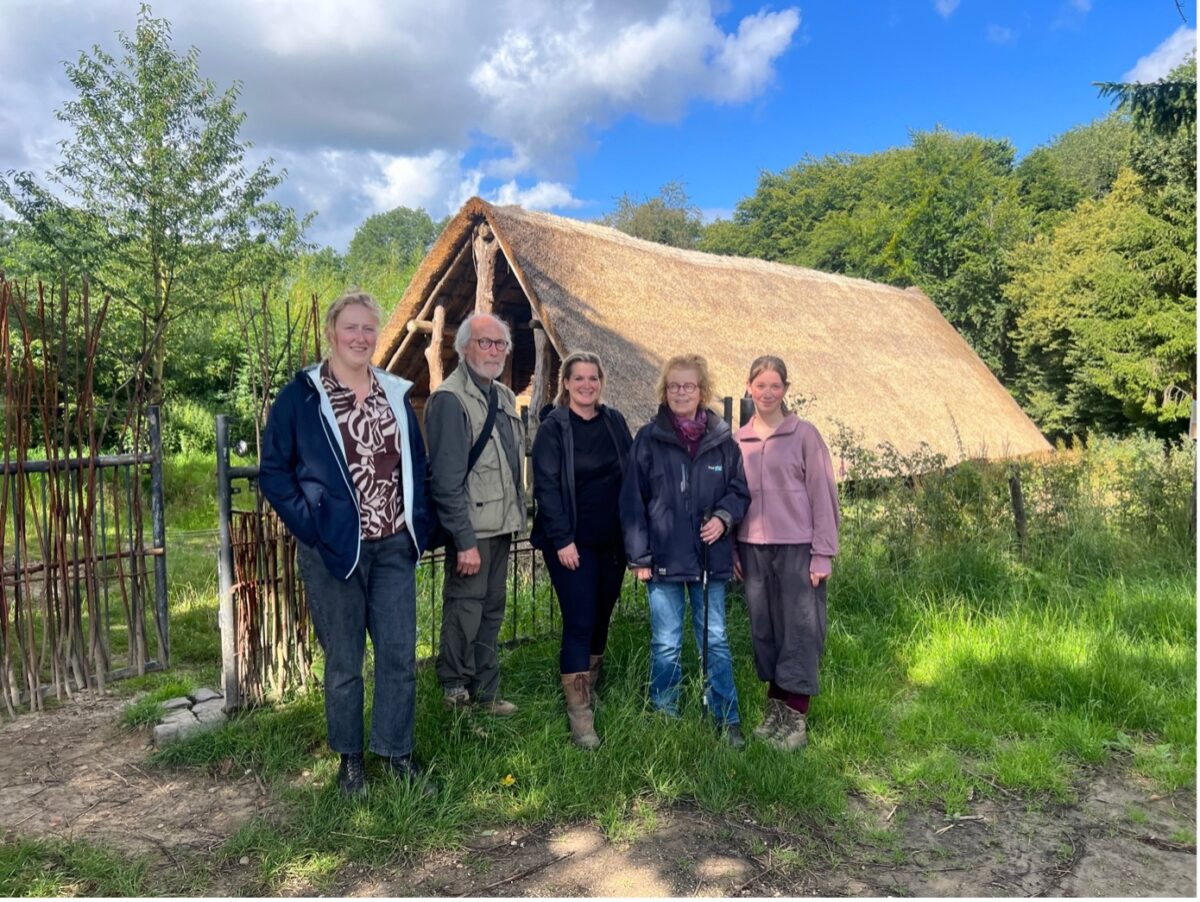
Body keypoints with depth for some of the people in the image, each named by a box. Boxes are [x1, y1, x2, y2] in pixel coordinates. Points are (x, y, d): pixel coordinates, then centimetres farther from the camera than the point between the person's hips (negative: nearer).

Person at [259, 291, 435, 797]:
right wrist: (309, 525, -12)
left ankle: (397, 752, 24)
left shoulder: (396, 394, 9)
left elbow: (416, 462, 15)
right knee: (344, 661, 8)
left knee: (400, 654, 7)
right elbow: (273, 469, -3)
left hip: (394, 547, 4)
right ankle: (349, 758, 26)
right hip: (335, 548, -4)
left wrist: (419, 523, 4)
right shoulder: (302, 396, -4)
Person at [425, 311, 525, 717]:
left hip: (500, 525, 9)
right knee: (465, 614, -1)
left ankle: (485, 693, 29)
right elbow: (447, 478, -19)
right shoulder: (450, 398, -14)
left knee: (491, 613, 16)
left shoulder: (504, 396, 13)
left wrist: (517, 515, 15)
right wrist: (464, 541, -20)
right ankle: (455, 695, 14)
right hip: (472, 530, -9)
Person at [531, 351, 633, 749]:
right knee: (579, 622, -6)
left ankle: (589, 687, 34)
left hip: (612, 541, 5)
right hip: (571, 542, -5)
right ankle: (579, 715, 2)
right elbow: (546, 487, -10)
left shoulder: (614, 421, 7)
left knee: (601, 617, 14)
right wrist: (562, 539, -16)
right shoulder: (553, 428, -6)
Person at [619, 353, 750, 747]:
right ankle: (665, 719, 24)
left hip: (710, 557, 1)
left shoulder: (721, 439, 2)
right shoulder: (649, 438, -2)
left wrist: (724, 518, -11)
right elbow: (633, 500, -2)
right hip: (664, 559, -1)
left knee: (715, 640, 10)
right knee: (666, 645, 8)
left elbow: (740, 490, 10)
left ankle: (727, 719, 23)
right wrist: (639, 556, -5)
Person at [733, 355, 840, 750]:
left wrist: (823, 554, -8)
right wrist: (732, 550, 8)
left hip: (796, 547, -4)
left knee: (799, 630, 0)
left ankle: (796, 718, 11)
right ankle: (774, 708, 25)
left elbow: (822, 494, -5)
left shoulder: (804, 434, -4)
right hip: (753, 547, 4)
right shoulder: (738, 439, 7)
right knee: (764, 628, 11)